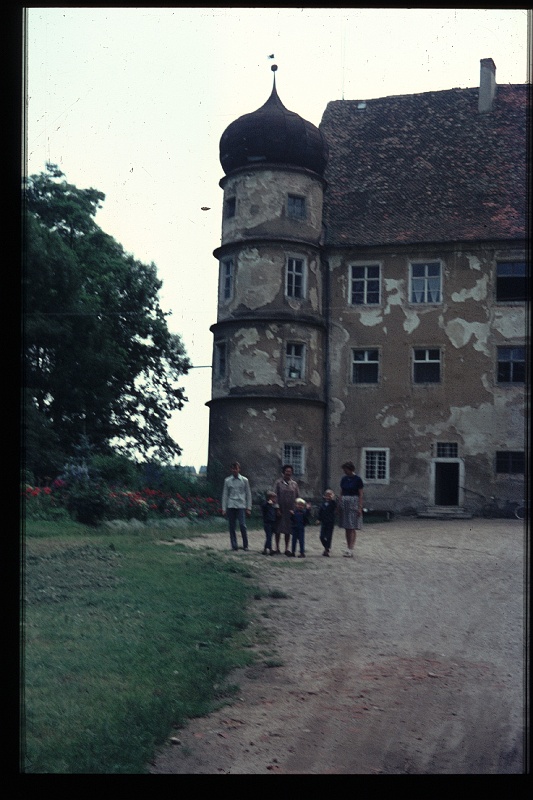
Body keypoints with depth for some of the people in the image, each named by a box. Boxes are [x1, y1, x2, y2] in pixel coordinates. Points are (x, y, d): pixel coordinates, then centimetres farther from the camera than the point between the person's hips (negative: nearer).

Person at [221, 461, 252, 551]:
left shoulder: (244, 480, 5)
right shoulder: (227, 481, 7)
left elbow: (248, 495, 8)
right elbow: (225, 495, 9)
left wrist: (248, 508, 3)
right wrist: (224, 509, 5)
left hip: (241, 506, -2)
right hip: (231, 506, 2)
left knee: (242, 525, -12)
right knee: (232, 527, 1)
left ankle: (245, 545, 0)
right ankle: (234, 546, 8)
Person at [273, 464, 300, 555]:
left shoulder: (294, 484, 8)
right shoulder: (278, 483, -1)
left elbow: (297, 497, 9)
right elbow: (275, 496, -3)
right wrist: (277, 509, -10)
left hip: (290, 510, 2)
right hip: (281, 510, -2)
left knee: (288, 530, 6)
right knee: (278, 529, 3)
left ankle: (287, 549, 13)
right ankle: (277, 548, 13)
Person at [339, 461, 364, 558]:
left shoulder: (357, 479, -6)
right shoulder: (344, 479, 10)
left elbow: (361, 495, -6)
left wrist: (360, 507, -13)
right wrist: (340, 505, 10)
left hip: (354, 503, -6)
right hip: (344, 503, 6)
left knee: (352, 528, -9)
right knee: (347, 528, 7)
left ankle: (350, 550, -12)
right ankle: (348, 548, 12)